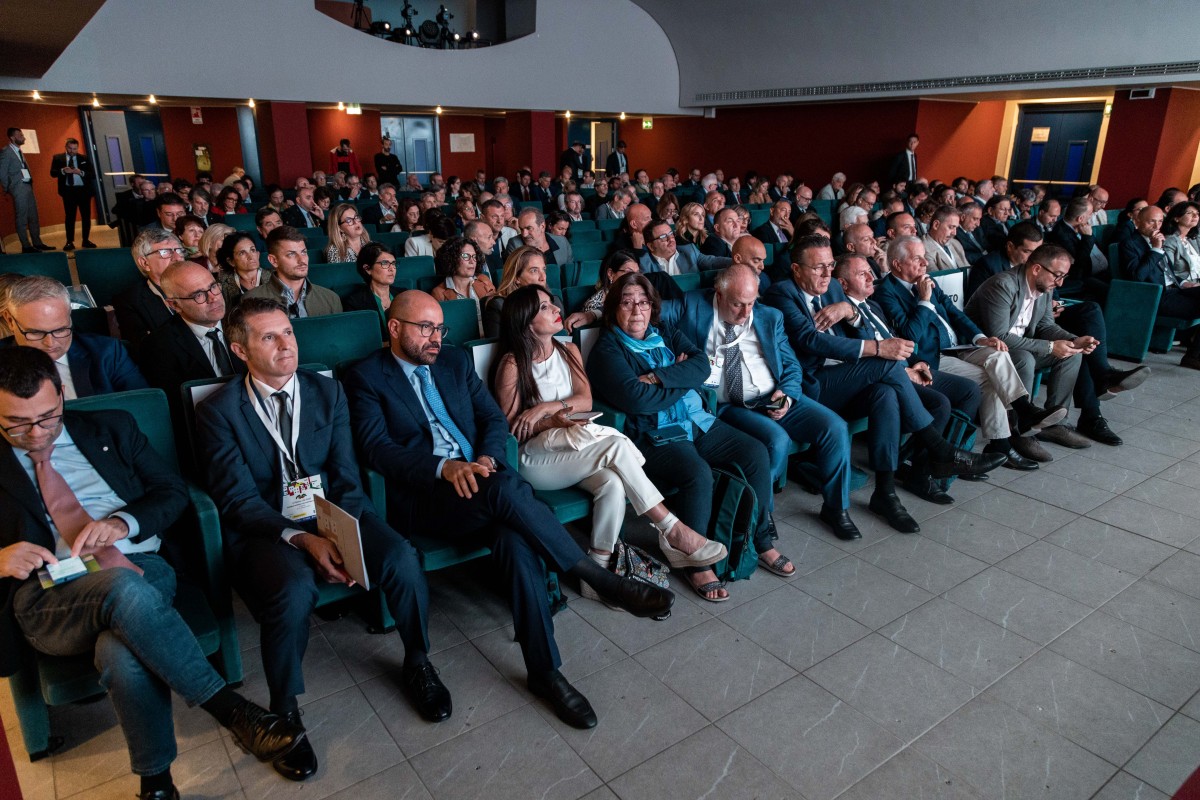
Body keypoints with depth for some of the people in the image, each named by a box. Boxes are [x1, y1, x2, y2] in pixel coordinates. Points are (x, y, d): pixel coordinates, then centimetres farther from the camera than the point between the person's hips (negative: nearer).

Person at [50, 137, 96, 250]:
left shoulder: (84, 158, 9)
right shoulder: (58, 158, 8)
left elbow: (93, 174, 2)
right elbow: (52, 173, 1)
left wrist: (81, 172, -16)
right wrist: (63, 171, -18)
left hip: (84, 190, 1)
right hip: (68, 191, -1)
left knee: (86, 216, 4)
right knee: (70, 216, 0)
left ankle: (86, 240, 15)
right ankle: (70, 242, 2)